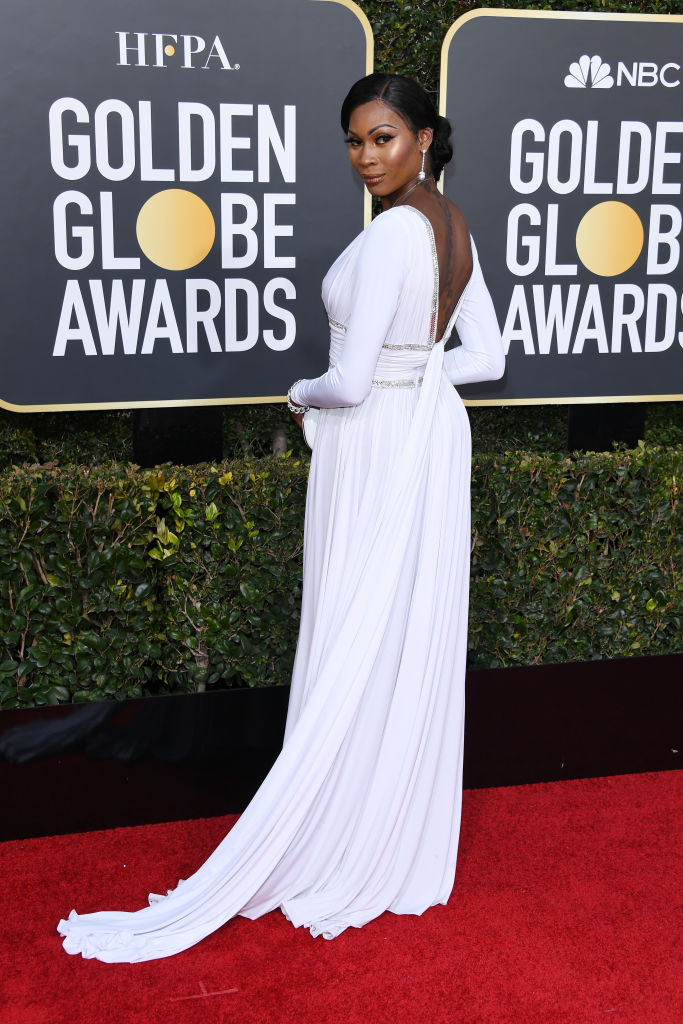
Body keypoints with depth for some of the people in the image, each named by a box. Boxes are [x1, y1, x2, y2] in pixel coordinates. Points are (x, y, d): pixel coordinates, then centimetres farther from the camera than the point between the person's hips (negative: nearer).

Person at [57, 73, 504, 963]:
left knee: (354, 653, 1)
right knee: (417, 640, 15)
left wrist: (303, 392, -2)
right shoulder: (455, 225, 6)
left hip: (375, 452, -9)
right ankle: (407, 837, 30)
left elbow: (351, 383, -22)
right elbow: (488, 359, 10)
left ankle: (343, 850, 15)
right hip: (433, 434, 9)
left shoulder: (390, 234, -21)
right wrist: (412, 372, 9)